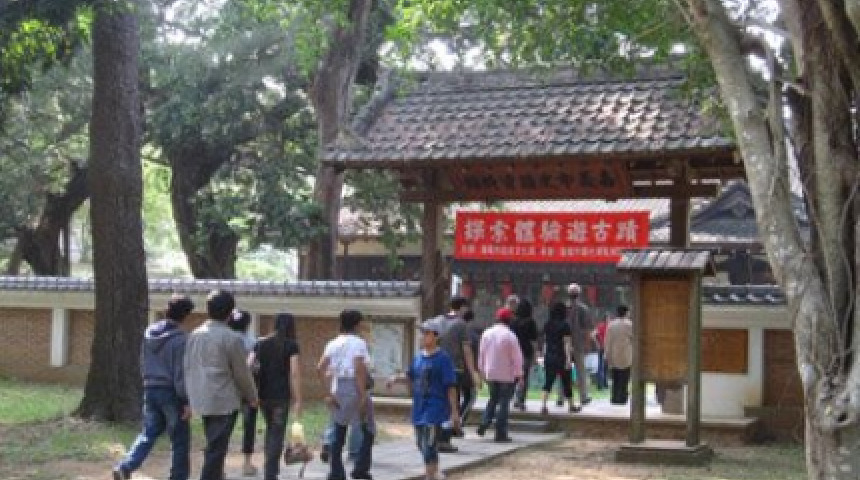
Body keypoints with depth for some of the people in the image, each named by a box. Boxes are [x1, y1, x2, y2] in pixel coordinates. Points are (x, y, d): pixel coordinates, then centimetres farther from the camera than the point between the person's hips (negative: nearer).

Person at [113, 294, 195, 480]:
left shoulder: (149, 332, 5)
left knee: (149, 433, 12)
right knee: (180, 439, 6)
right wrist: (187, 401, -13)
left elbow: (144, 363, 13)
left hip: (150, 390, 7)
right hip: (171, 393, -6)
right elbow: (180, 373, -17)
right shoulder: (179, 338, -17)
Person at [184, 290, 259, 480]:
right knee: (216, 450, -2)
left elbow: (188, 368, 10)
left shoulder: (194, 335, 7)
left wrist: (191, 396, 18)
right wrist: (252, 397, 8)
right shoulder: (232, 338, -13)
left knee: (214, 448, 19)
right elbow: (242, 373, -7)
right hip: (224, 402, -7)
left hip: (201, 400, 7)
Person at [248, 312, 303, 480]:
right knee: (277, 433, 0)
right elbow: (294, 374, -10)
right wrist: (297, 400, -9)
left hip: (263, 393, 5)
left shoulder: (261, 343, 8)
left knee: (270, 430, 22)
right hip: (281, 395, -5)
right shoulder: (291, 346, -3)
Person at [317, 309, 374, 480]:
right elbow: (359, 369, -18)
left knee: (338, 434, 10)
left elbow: (320, 368, 0)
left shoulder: (333, 344, 8)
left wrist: (330, 389, 4)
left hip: (338, 388, 5)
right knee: (368, 431, 10)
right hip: (354, 388, -5)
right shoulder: (358, 343, -8)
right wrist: (363, 395, -16)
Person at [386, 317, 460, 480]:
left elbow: (451, 387, -12)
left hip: (435, 407, -7)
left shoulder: (442, 358, -12)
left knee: (429, 445, -11)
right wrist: (396, 378, 2)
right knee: (421, 444, 18)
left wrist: (454, 412, -12)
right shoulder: (419, 357, 7)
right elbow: (411, 376, 22)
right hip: (419, 407, 7)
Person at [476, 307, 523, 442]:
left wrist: (482, 369, 20)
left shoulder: (486, 333, 2)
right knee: (504, 402, 3)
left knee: (493, 399, 20)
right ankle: (500, 433, 2)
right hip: (507, 375, -5)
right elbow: (516, 357, -12)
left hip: (490, 374, 5)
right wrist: (518, 373, -3)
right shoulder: (510, 336, -14)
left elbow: (481, 354, 10)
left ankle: (484, 424, 4)